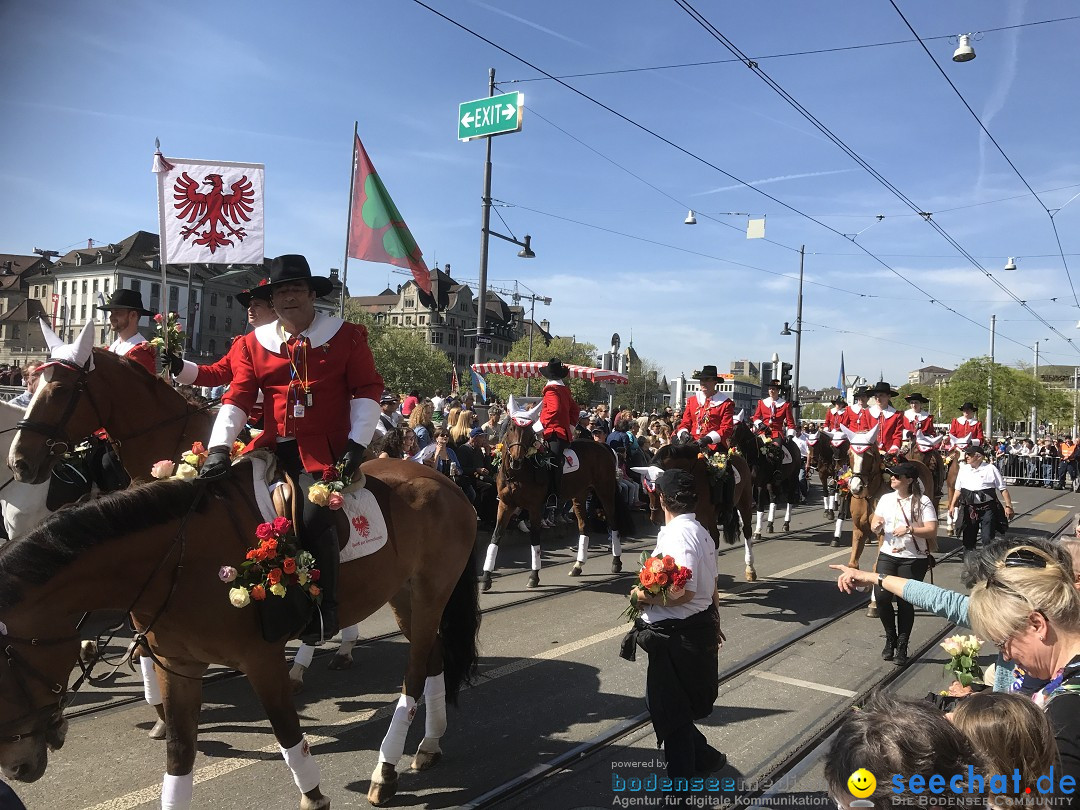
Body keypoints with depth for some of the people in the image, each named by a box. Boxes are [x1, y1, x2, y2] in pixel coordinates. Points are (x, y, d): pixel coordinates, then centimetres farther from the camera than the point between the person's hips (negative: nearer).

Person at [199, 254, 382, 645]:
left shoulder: (346, 336, 3)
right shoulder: (255, 343, 12)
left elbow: (367, 390, 1)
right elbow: (238, 398, 5)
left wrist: (357, 443, -9)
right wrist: (219, 447, -9)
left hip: (326, 450, -5)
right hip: (275, 449, 5)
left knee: (314, 513, -27)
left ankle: (325, 611, -13)